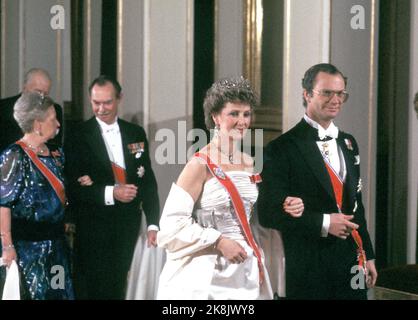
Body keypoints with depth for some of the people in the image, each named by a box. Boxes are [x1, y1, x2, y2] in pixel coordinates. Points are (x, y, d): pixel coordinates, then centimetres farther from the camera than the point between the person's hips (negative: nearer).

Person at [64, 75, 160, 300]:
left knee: (117, 289, 10)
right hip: (93, 229, -4)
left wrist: (153, 224, 3)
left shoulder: (136, 134, 8)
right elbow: (72, 188, -11)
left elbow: (148, 181, 9)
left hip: (128, 228, 4)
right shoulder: (78, 138, -5)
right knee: (92, 290, -1)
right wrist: (110, 193, -21)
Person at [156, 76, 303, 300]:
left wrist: (288, 208, 1)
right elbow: (172, 223, -17)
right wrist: (219, 242, -19)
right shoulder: (200, 166, -12)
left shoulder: (250, 164, 8)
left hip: (246, 272, 6)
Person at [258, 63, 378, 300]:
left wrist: (368, 255, 16)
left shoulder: (348, 143, 13)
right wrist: (323, 223, -18)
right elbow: (269, 213, -13)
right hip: (307, 268, -6)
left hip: (350, 262, 6)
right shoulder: (283, 148, -9)